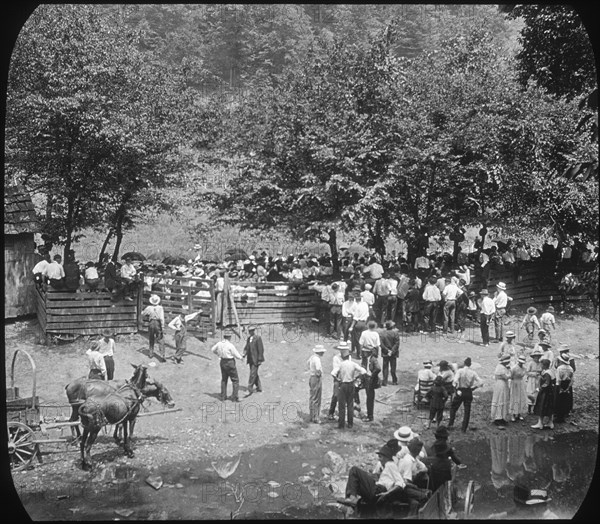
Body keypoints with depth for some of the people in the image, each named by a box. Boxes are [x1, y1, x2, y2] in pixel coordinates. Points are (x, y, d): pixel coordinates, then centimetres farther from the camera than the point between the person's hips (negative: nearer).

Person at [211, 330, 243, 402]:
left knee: (224, 380, 19)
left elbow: (212, 349, 16)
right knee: (235, 380, 4)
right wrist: (240, 357, 9)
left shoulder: (219, 344, -3)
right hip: (230, 363, -7)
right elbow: (237, 356, -14)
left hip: (222, 362, 7)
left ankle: (223, 397, 21)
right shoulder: (230, 345, -21)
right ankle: (235, 397, 0)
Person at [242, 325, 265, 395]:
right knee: (254, 374, 14)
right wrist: (244, 354, -5)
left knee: (253, 374, -10)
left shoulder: (258, 338, -12)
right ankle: (259, 388, 25)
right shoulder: (249, 338, 12)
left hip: (256, 360, -8)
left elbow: (261, 349, -13)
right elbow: (246, 348, 15)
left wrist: (260, 359, -16)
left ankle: (250, 390, -10)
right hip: (250, 360, 8)